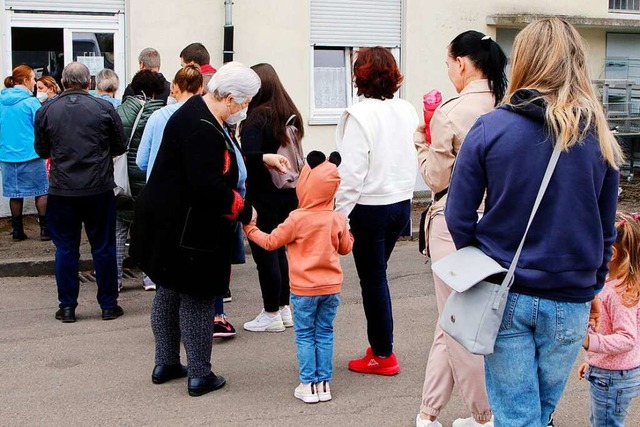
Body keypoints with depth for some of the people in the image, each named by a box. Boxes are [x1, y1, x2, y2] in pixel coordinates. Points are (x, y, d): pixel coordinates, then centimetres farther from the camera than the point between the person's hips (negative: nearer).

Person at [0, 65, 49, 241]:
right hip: (30, 154, -5)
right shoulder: (31, 102, -12)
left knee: (15, 193, 11)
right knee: (41, 191, 6)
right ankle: (45, 229, 6)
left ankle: (17, 231, 16)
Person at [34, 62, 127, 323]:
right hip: (99, 189, -1)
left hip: (62, 191, 1)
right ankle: (109, 305, 15)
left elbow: (41, 150, 8)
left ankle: (67, 307, 14)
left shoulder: (46, 111, -1)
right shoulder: (104, 108, -5)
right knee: (103, 247, 9)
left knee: (66, 249, 10)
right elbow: (121, 146, 4)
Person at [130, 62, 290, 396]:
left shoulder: (201, 113, 9)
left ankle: (165, 364, 31)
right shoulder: (201, 128, -25)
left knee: (168, 293, 18)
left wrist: (263, 159, 21)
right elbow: (209, 186, -29)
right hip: (185, 229, -11)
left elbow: (222, 160, 24)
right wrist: (244, 211, -18)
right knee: (196, 299, 1)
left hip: (171, 224, 11)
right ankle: (200, 375, 12)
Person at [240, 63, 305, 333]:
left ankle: (271, 314, 10)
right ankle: (285, 308, 26)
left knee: (264, 253, 2)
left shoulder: (256, 118, -16)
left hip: (263, 196, -8)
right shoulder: (290, 115, 8)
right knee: (279, 250, 19)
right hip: (288, 194, 8)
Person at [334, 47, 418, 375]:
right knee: (377, 274, 19)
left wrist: (339, 213, -11)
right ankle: (379, 345, 24)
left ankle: (383, 355, 15)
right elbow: (415, 158, 8)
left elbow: (352, 172, -18)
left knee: (373, 278, 5)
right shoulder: (408, 111, 2)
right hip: (402, 203, 7)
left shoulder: (360, 115, -17)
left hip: (371, 207, -6)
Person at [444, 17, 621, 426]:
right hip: (569, 301, 2)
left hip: (504, 297, -1)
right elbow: (606, 229, 5)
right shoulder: (599, 137, -3)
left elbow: (458, 216, -7)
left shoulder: (490, 128, -11)